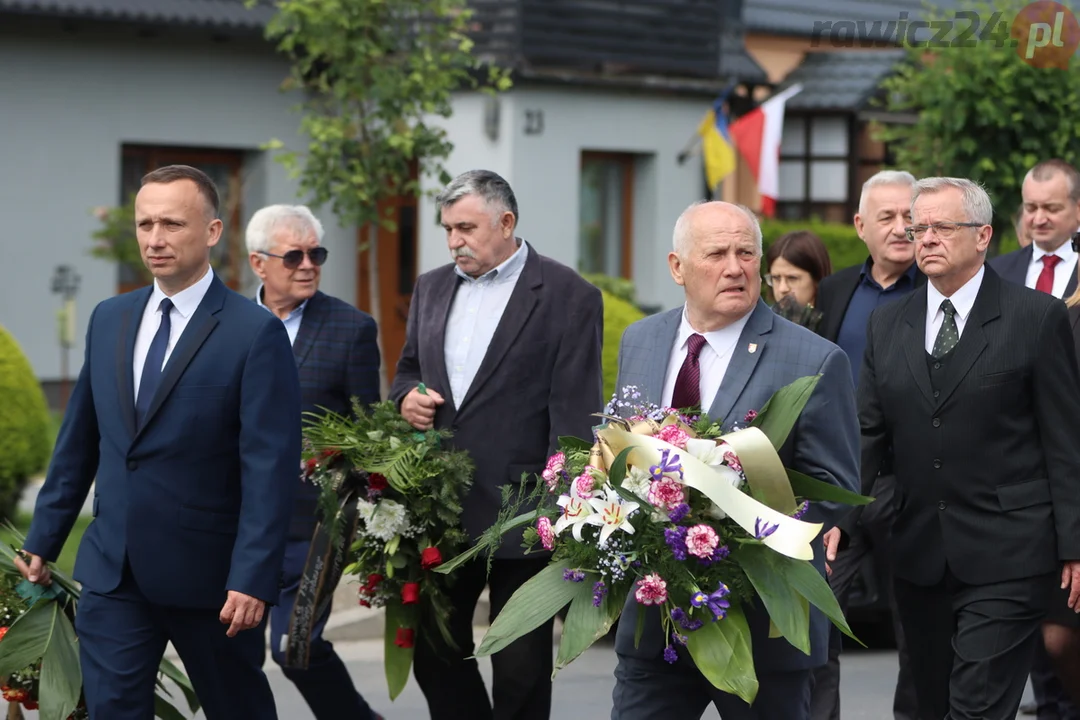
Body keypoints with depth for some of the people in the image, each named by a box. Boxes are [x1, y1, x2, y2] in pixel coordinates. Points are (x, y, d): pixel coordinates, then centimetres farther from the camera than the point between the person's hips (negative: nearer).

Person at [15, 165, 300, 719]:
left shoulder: (255, 333, -11)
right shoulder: (108, 319, 8)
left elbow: (270, 467, -15)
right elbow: (78, 439, 14)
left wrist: (253, 579, -20)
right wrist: (44, 539, 13)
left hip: (208, 575, -4)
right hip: (112, 570, 4)